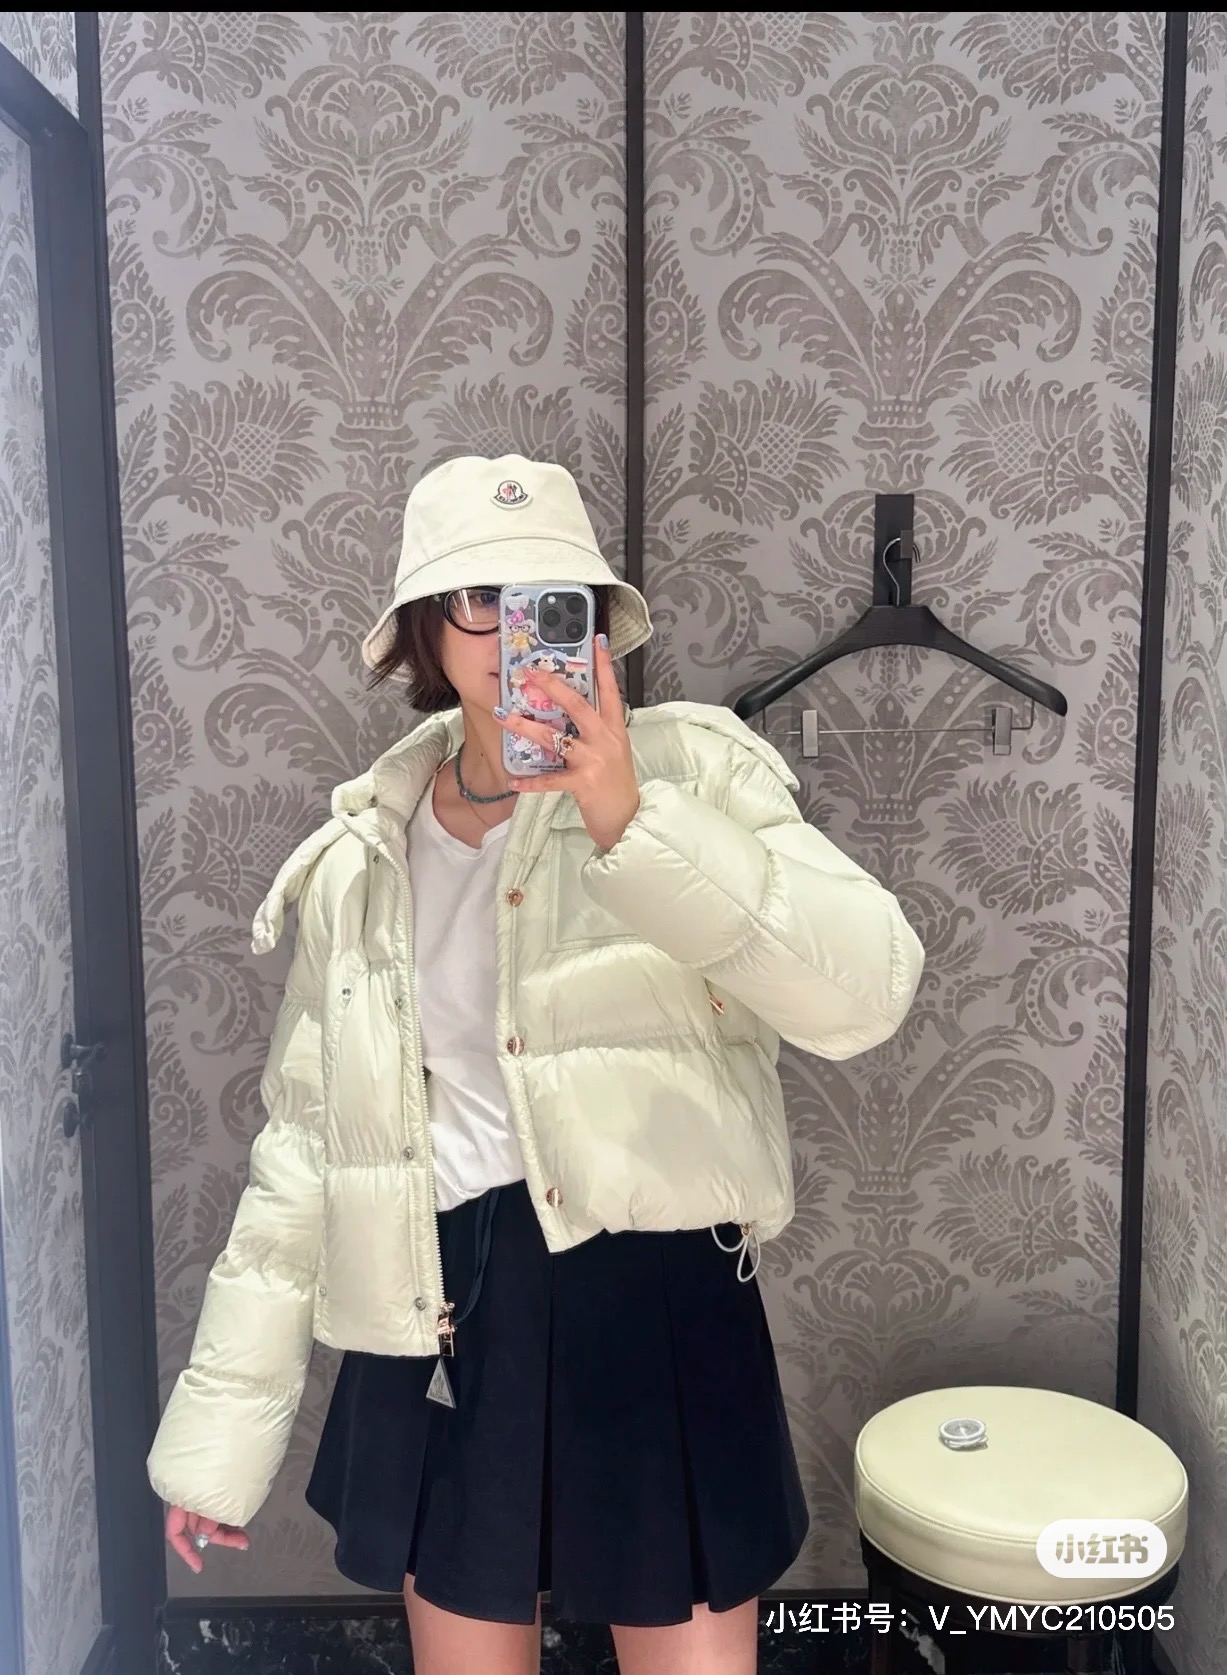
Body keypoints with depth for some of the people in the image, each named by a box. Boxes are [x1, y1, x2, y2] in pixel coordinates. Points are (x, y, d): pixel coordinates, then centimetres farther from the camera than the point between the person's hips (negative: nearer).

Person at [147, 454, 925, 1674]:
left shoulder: (686, 770, -6)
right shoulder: (364, 853, 5)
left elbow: (867, 991, -20)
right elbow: (305, 1142, 8)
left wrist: (632, 824, -29)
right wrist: (221, 1425, 9)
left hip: (650, 1298, -3)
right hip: (440, 1318, 3)